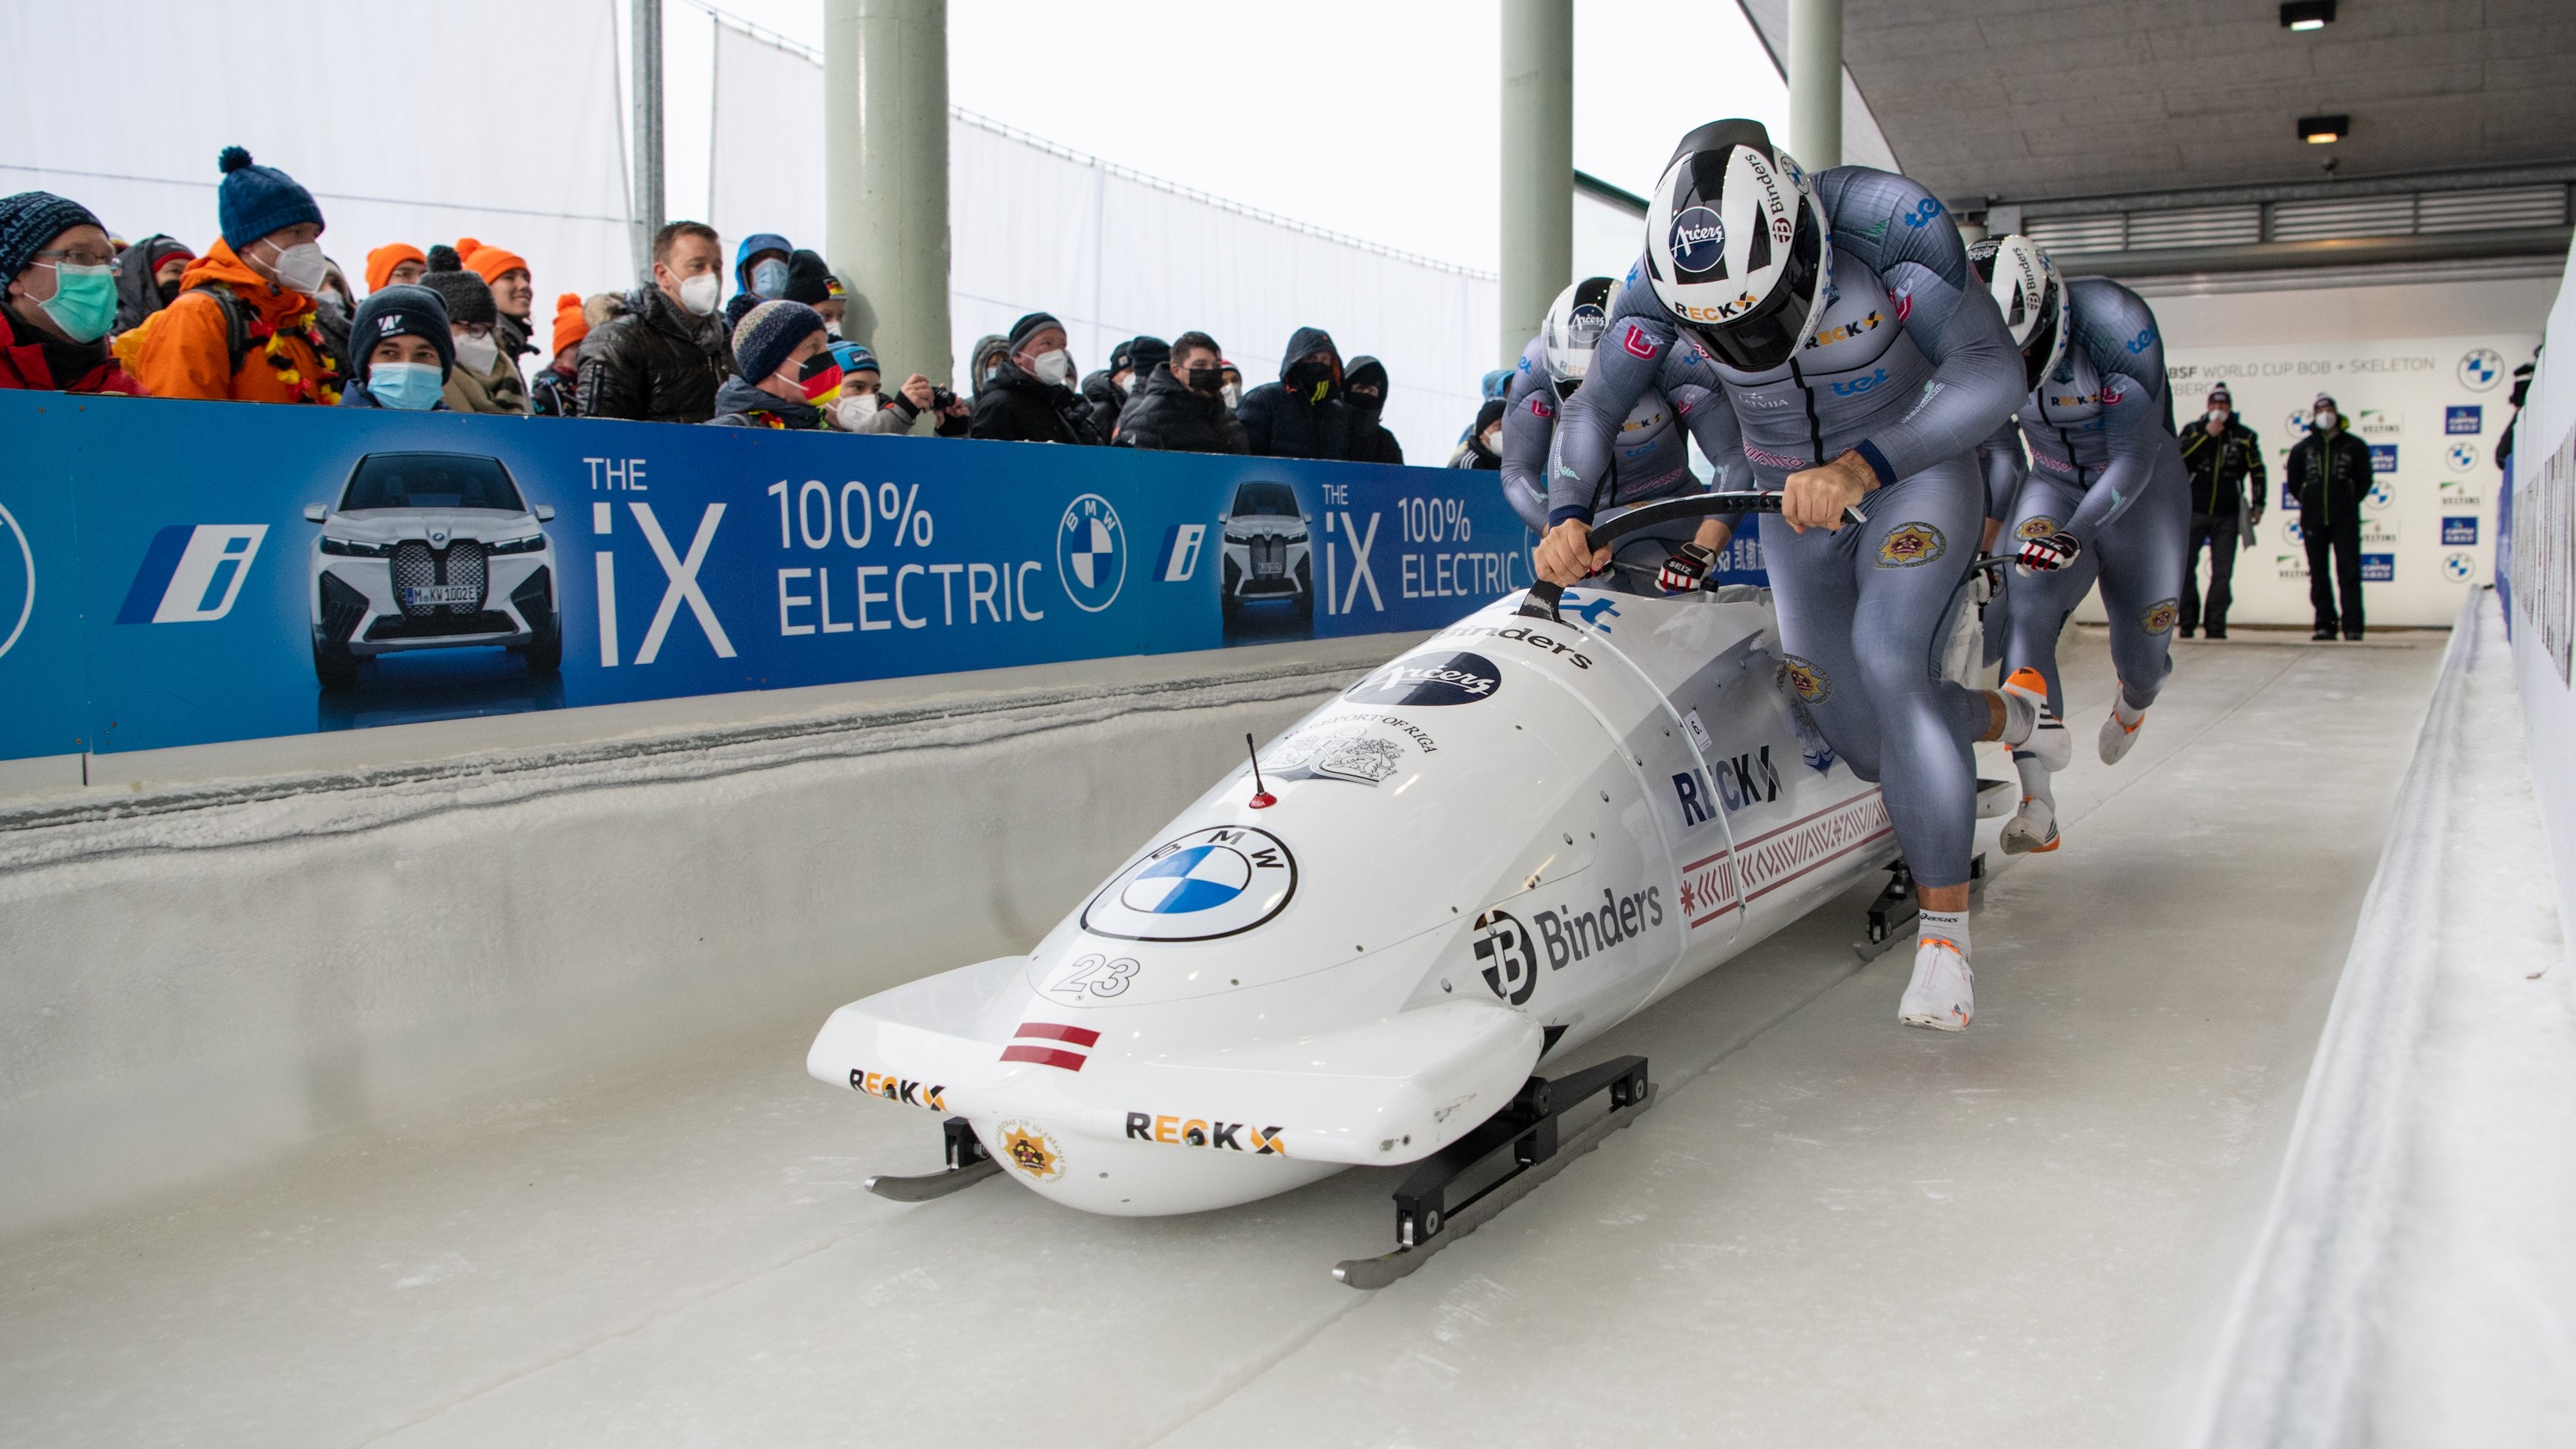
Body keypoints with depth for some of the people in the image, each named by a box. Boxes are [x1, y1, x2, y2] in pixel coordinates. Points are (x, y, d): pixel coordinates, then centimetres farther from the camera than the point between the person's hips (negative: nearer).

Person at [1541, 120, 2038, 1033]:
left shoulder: (1893, 230, -30)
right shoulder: (1662, 282, -20)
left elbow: (1990, 375, -34)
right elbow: (1593, 407, -14)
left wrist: (1857, 468, -46)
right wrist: (1567, 516, -33)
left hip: (1915, 470, -4)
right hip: (1794, 501, 4)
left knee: (1885, 662, -28)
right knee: (1867, 743, 2)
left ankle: (1945, 931, -17)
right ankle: (2007, 716, 37)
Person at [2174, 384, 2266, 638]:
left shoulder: (2245, 436, 7)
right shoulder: (2193, 429, 6)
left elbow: (2257, 472, 12)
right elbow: (2178, 455, -12)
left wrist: (2258, 504, 7)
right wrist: (2207, 435, -15)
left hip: (2227, 515, 0)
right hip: (2194, 512, 0)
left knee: (2222, 572, -2)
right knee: (2185, 567, -1)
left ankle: (2215, 624, 1)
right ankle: (2187, 622, 8)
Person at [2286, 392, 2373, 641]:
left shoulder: (2354, 446, 4)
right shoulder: (2302, 448, 7)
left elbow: (2364, 480, 9)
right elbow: (2293, 482, 15)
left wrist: (2348, 503, 5)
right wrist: (2310, 503, 11)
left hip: (2345, 520, -2)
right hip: (2313, 520, 2)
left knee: (2349, 572, -6)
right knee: (2318, 575, 4)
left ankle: (2352, 626, -7)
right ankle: (2325, 625, 9)